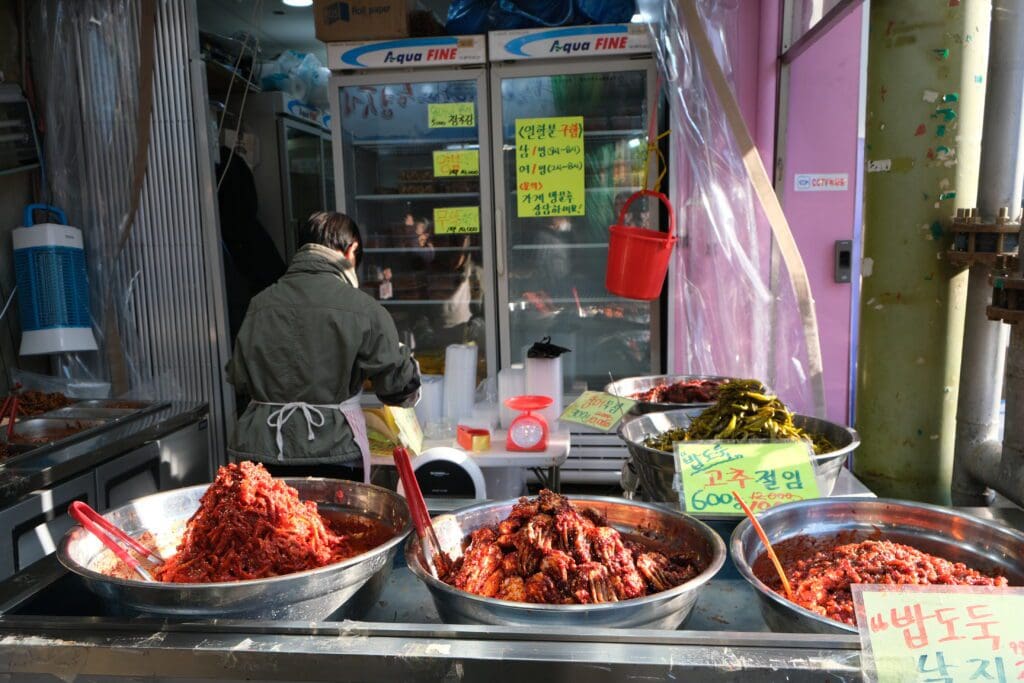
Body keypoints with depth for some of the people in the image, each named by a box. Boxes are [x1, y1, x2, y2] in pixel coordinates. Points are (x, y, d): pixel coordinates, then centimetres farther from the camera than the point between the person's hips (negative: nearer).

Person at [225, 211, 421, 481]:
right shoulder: (361, 307, -9)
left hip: (259, 450, 4)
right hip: (331, 450, -3)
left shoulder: (261, 303, 3)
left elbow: (239, 378, 10)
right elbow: (398, 383, -5)